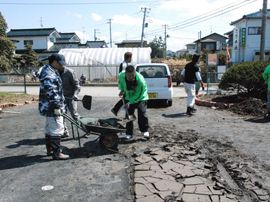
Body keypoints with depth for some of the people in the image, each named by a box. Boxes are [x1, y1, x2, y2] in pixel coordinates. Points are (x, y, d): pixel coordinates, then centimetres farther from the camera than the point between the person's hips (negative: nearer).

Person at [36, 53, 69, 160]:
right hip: (52, 107, -11)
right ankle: (57, 153, 0)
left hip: (48, 108, 11)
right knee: (57, 130, -6)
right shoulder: (49, 75, -19)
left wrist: (60, 105, 27)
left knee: (49, 129, 18)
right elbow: (51, 92, -25)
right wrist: (56, 107, -24)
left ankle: (49, 150, 30)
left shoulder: (50, 71, 16)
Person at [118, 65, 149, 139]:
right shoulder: (121, 76, -21)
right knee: (129, 114, 2)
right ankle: (129, 133, 12)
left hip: (140, 97, -4)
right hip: (128, 97, 4)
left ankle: (145, 131, 9)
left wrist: (129, 103, -30)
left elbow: (138, 95, -28)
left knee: (142, 113, -11)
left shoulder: (140, 80, -35)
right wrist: (122, 90, 4)